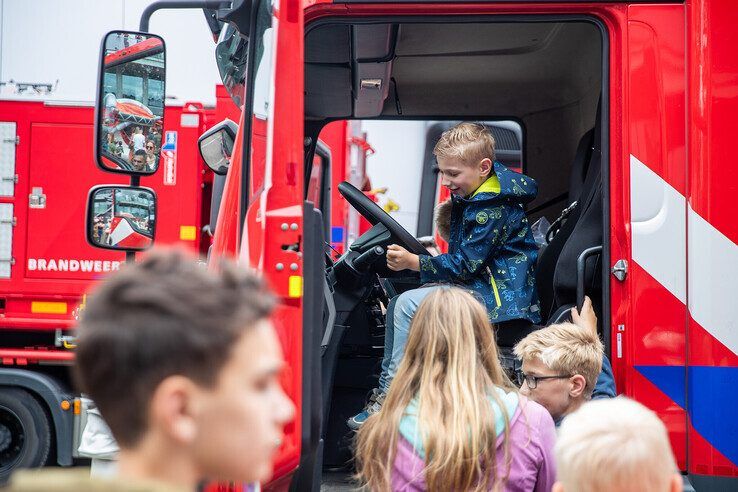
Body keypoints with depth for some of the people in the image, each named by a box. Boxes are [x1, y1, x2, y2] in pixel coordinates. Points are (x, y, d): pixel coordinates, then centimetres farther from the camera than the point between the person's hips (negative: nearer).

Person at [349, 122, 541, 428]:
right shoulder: (468, 196, 12)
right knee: (396, 307, 4)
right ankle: (385, 390, 5)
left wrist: (413, 262, -16)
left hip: (499, 295, -11)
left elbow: (465, 265, -20)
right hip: (479, 282, 11)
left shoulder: (492, 208, -19)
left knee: (409, 305, -21)